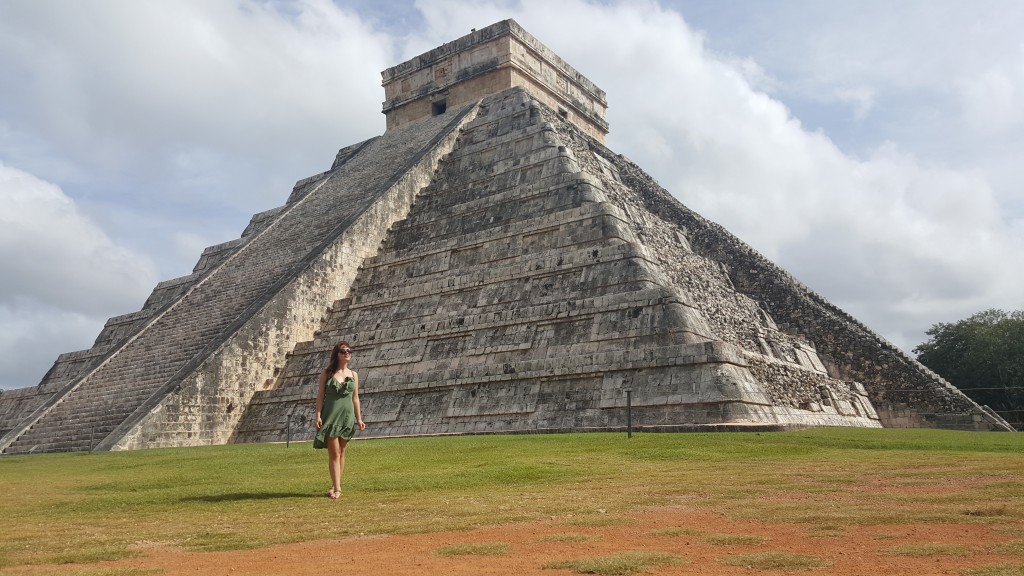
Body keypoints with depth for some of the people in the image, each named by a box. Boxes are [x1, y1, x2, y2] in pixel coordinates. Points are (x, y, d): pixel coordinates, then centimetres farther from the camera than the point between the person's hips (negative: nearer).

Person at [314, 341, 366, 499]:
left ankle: (335, 485, 17)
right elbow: (320, 395, -1)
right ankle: (337, 488, -5)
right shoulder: (327, 373, 1)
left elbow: (355, 398, 11)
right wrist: (318, 416, -10)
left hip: (347, 416, 3)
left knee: (341, 452, 7)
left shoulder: (353, 375, 8)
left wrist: (359, 418, 8)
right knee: (334, 453, -6)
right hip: (330, 416, -3)